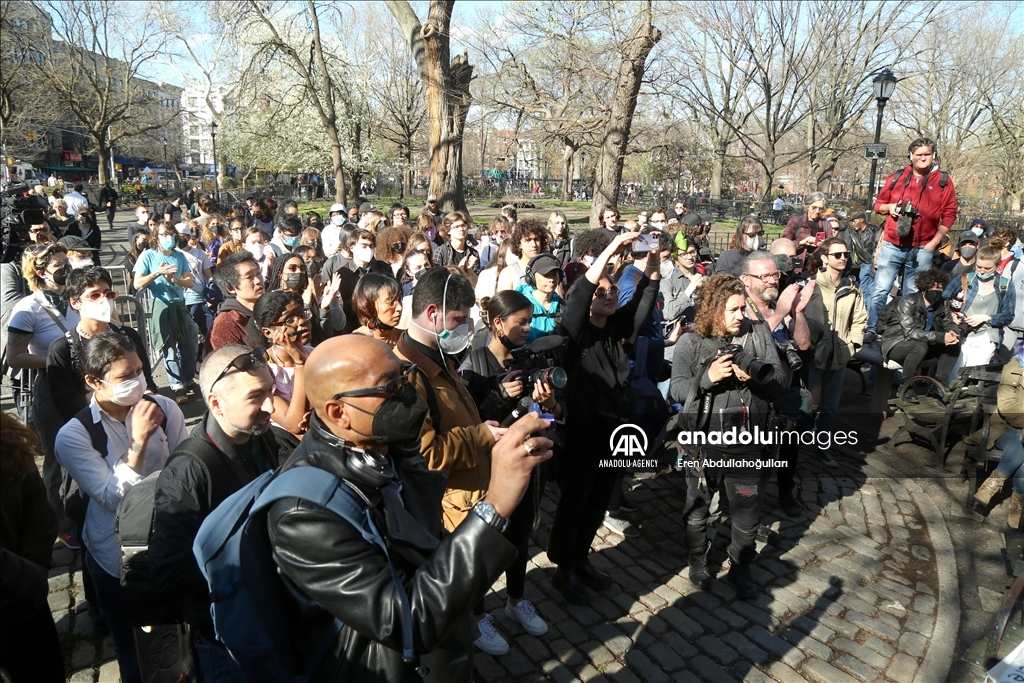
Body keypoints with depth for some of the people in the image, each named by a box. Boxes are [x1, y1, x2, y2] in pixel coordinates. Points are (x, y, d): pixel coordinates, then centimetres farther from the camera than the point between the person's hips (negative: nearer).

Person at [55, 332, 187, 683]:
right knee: (136, 651, 18)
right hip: (119, 557, -1)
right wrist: (138, 439, -28)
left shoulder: (164, 408, -10)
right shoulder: (73, 435, -14)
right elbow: (114, 498, -21)